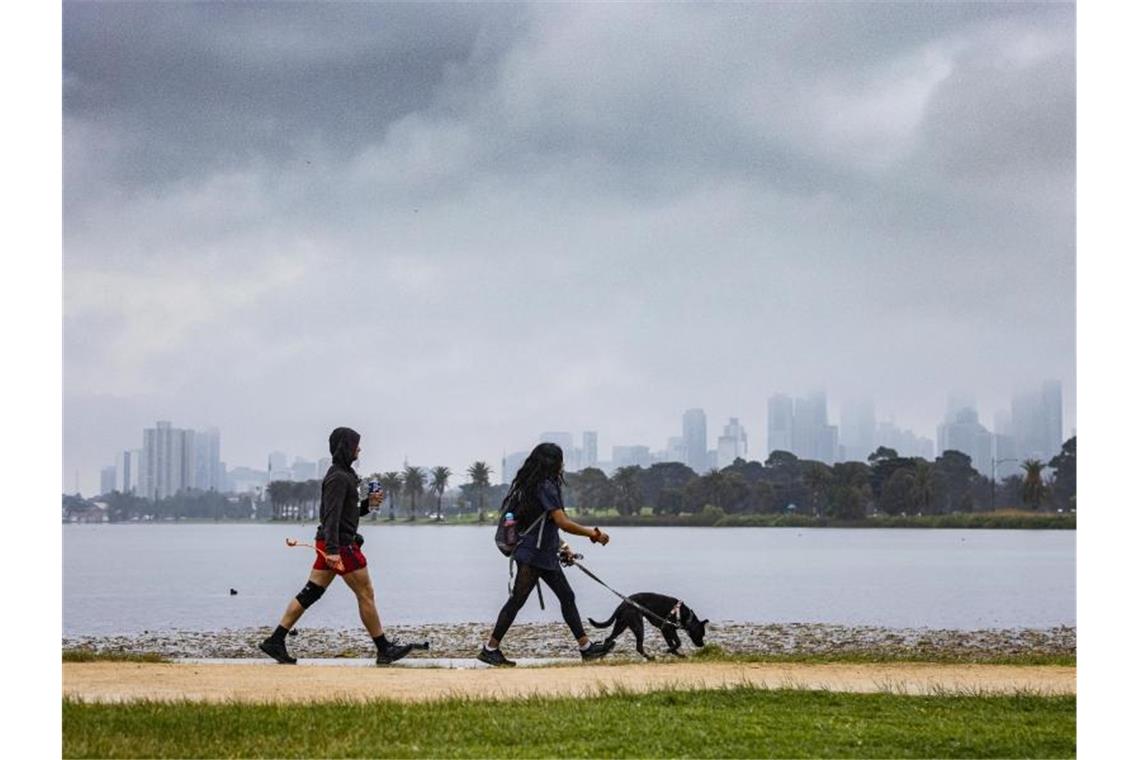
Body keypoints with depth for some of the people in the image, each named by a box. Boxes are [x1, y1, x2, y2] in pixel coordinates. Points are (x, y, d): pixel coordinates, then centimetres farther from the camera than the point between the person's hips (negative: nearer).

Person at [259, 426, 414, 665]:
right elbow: (331, 515, -24)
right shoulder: (338, 477, -15)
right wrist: (333, 550, -30)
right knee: (366, 595, -1)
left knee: (309, 594, 7)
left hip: (330, 544, 10)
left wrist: (368, 504, 10)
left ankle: (275, 641, 4)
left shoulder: (344, 475, 17)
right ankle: (384, 649, 5)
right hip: (340, 545, -10)